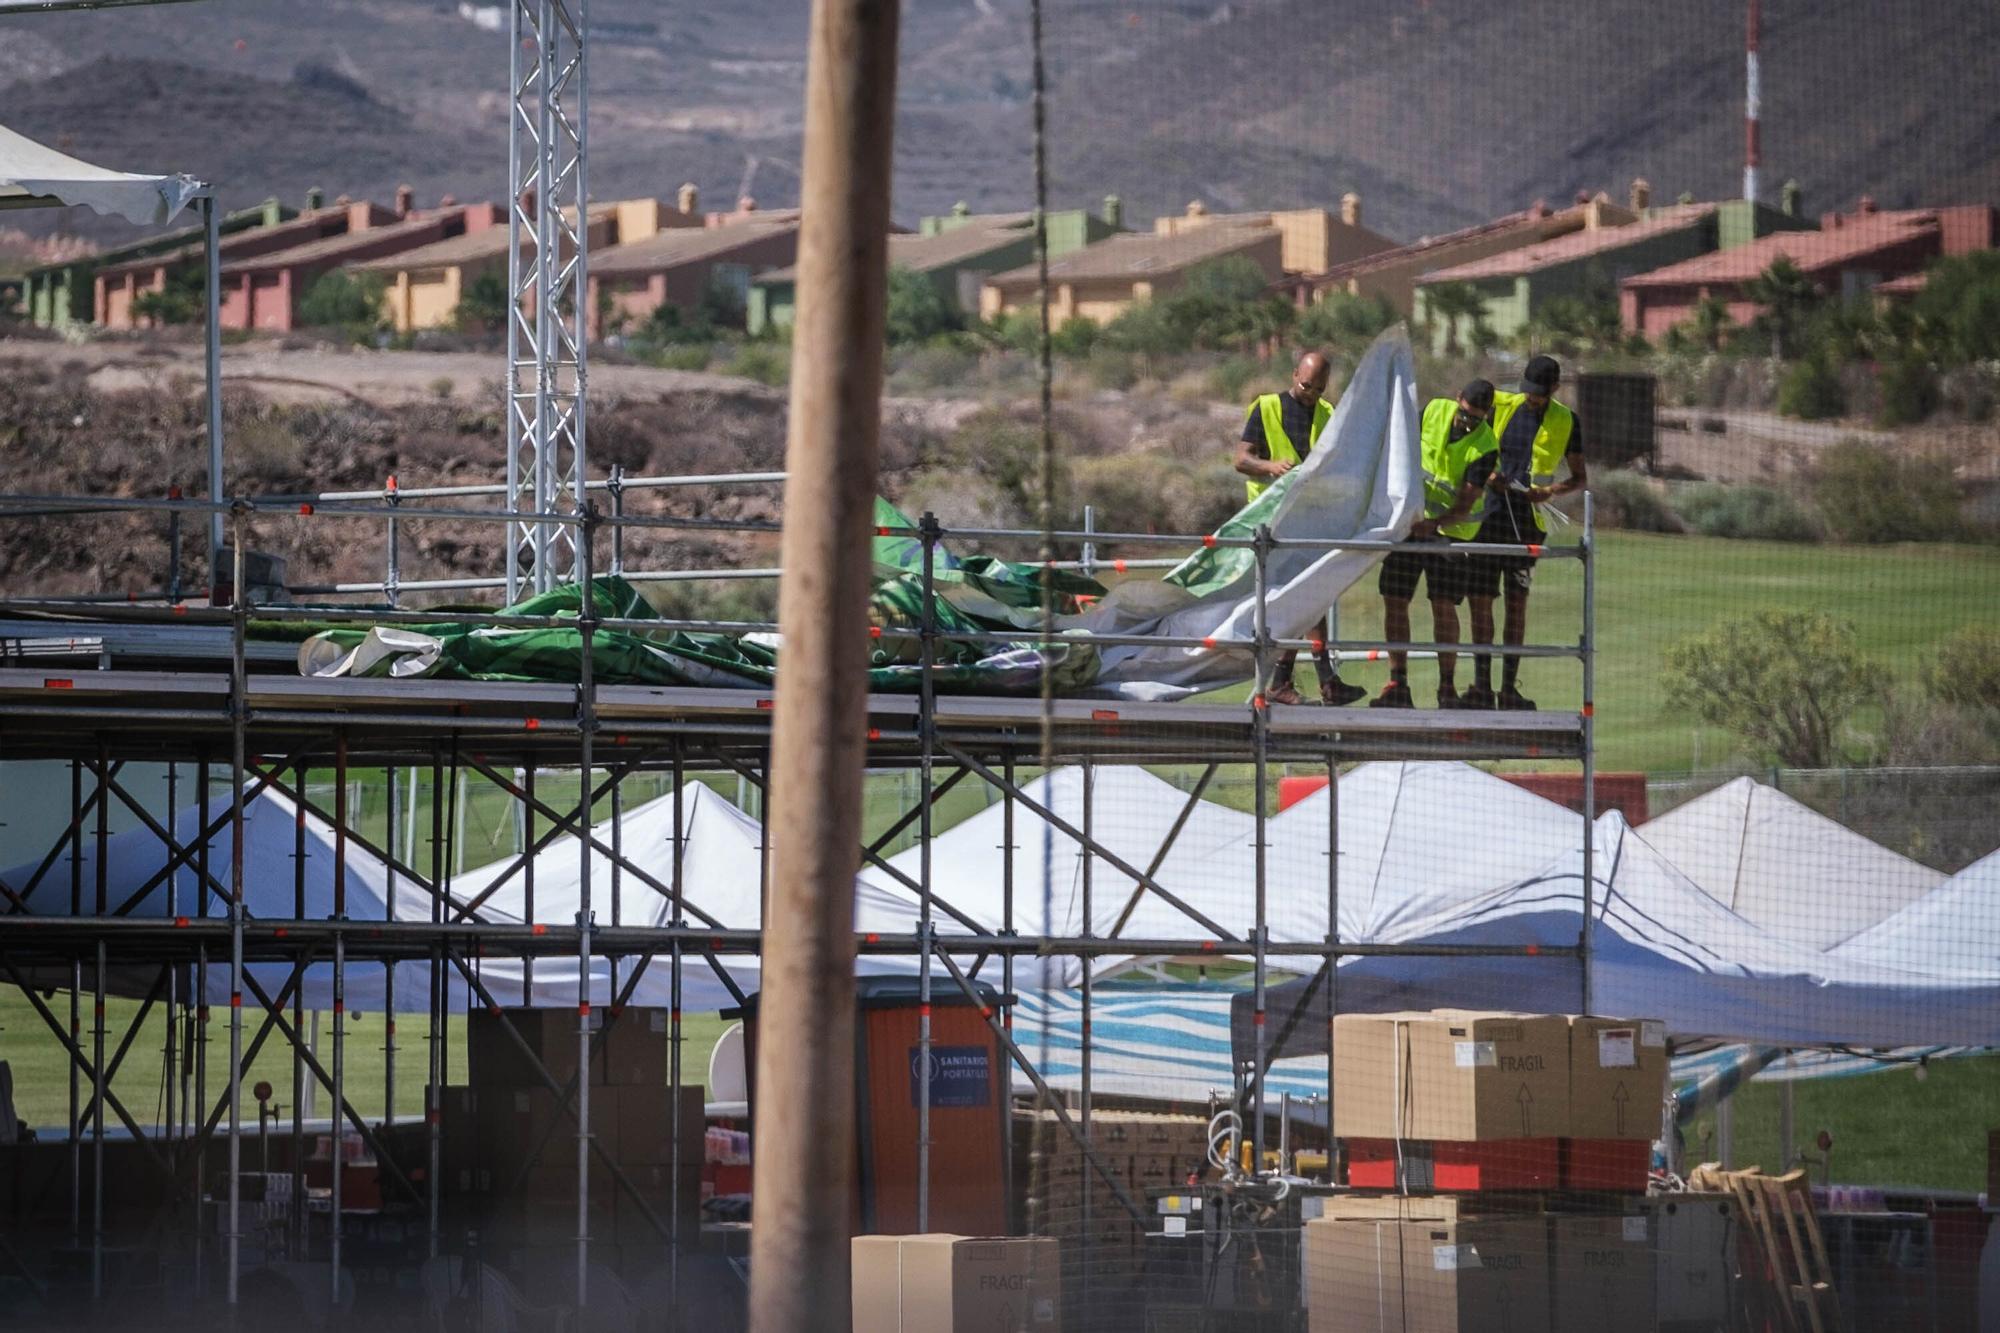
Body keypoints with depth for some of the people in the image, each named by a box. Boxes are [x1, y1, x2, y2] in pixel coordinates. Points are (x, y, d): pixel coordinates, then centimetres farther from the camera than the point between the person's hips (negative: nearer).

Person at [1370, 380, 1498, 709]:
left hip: (1449, 530, -4)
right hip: (1411, 521, 4)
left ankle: (1447, 687, -1)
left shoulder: (1483, 448, -19)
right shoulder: (1434, 410, -6)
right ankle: (1398, 685, 5)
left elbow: (1465, 505, -26)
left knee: (1444, 605, -11)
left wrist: (1433, 523, -41)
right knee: (1394, 601, 0)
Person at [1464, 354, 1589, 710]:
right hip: (1488, 516, 1)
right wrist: (1486, 475, -10)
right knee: (1480, 598, -2)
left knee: (1517, 602, 0)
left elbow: (1580, 478, 11)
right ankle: (1481, 685, 3)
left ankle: (1509, 687, 6)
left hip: (1527, 520, -1)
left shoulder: (1565, 422, 5)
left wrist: (1552, 491, -9)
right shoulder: (1499, 407, 6)